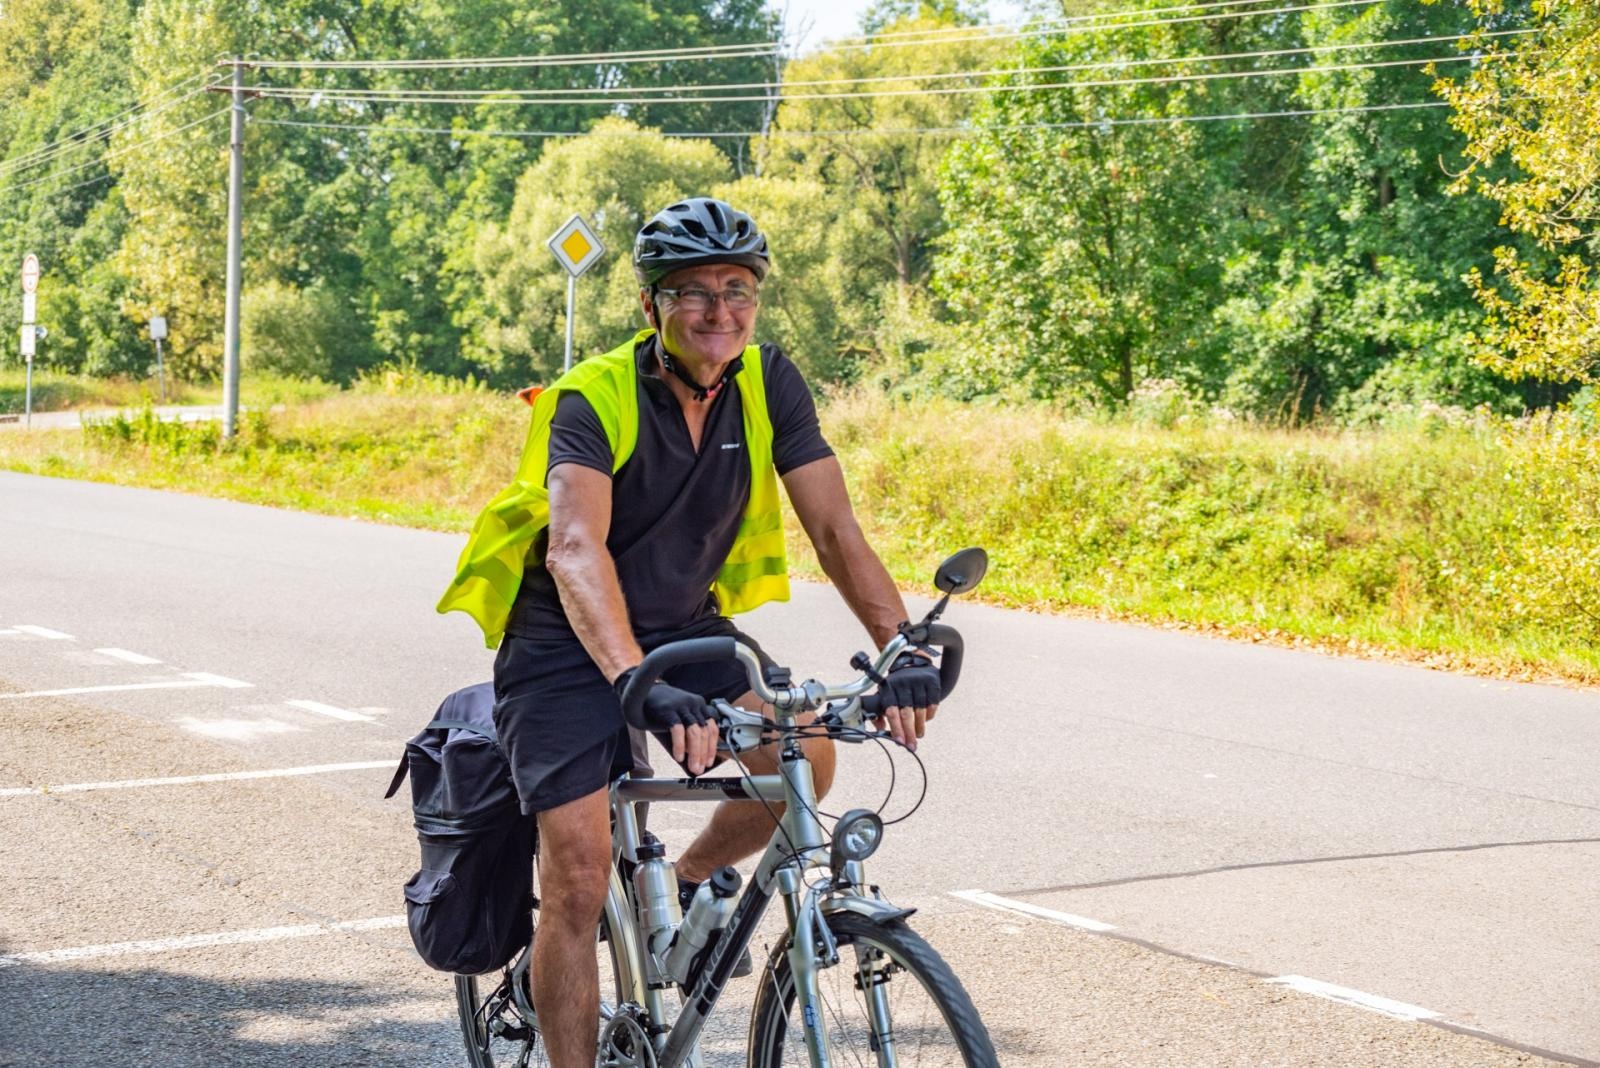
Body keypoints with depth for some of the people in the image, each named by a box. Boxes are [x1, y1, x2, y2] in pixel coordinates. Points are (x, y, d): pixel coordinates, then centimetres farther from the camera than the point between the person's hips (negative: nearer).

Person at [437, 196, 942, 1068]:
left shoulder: (768, 384, -9)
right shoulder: (596, 399, -22)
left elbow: (834, 527, -13)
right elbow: (576, 549, -38)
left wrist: (902, 650, -28)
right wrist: (637, 683, -53)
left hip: (686, 626, 4)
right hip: (569, 647, -4)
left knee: (805, 752, -19)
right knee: (579, 876, -11)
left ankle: (689, 882, 9)